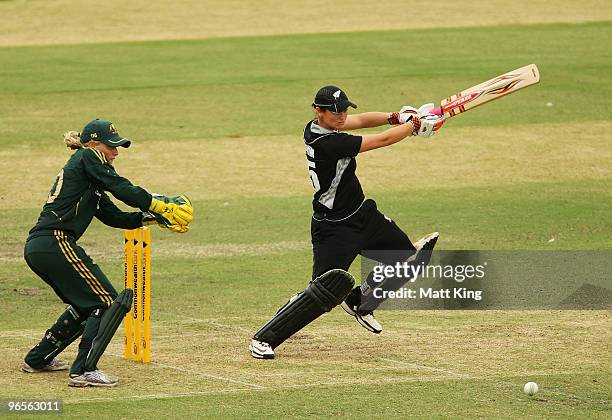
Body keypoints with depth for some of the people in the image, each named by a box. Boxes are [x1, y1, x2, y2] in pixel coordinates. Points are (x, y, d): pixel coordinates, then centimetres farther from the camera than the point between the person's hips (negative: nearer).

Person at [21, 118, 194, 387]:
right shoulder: (87, 158, 0)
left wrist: (152, 218, 13)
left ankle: (38, 359, 32)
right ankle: (83, 371, -15)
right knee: (109, 302, -8)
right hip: (55, 242, -10)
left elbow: (114, 217, 23)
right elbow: (122, 189, -10)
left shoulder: (90, 181, 27)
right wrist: (161, 206, -6)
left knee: (85, 303, 26)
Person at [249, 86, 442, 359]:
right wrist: (415, 123, -7)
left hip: (362, 214, 10)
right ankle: (263, 339, -5)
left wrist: (396, 118, -6)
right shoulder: (328, 143, -28)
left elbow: (360, 120, 10)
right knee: (324, 291, -13)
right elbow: (384, 140, -21)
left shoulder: (315, 127, -2)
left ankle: (359, 302, 33)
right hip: (335, 229, -10)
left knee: (407, 257, 14)